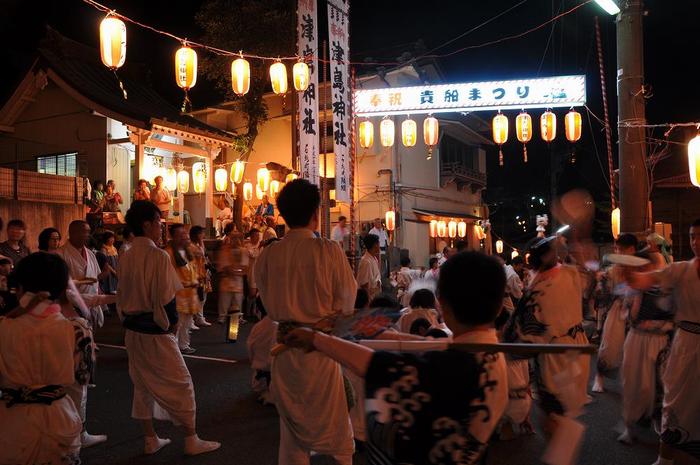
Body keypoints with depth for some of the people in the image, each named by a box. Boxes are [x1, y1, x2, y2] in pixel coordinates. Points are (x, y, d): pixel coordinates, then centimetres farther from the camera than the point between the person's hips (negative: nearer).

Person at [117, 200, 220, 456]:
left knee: (143, 383, 18)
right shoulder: (158, 256, -19)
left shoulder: (126, 258, 3)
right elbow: (165, 298, -19)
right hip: (155, 331, -8)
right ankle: (191, 440, 15)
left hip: (133, 330, 8)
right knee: (179, 383, 5)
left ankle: (150, 439, 29)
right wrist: (172, 322, -4)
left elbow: (121, 296, 11)